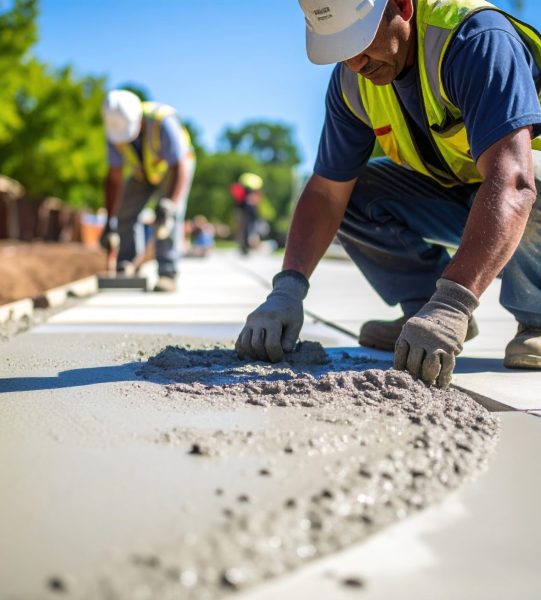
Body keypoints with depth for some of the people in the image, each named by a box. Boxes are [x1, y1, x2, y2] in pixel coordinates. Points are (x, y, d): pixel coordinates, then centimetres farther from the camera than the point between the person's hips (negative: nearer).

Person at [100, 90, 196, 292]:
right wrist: (110, 222, -23)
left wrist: (169, 206, -56)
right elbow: (114, 177, -20)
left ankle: (167, 274, -22)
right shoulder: (116, 128, -24)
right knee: (124, 216, -7)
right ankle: (124, 271, 5)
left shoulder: (163, 121, -39)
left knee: (169, 219, -25)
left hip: (174, 167, -4)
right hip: (143, 170, 5)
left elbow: (180, 169, -42)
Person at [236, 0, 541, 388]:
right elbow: (326, 192, -10)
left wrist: (452, 304, -55)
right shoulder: (351, 81, -11)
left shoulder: (477, 39, -31)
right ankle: (424, 308, 0)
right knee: (350, 193, -13)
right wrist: (287, 290, -25)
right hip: (454, 193, 6)